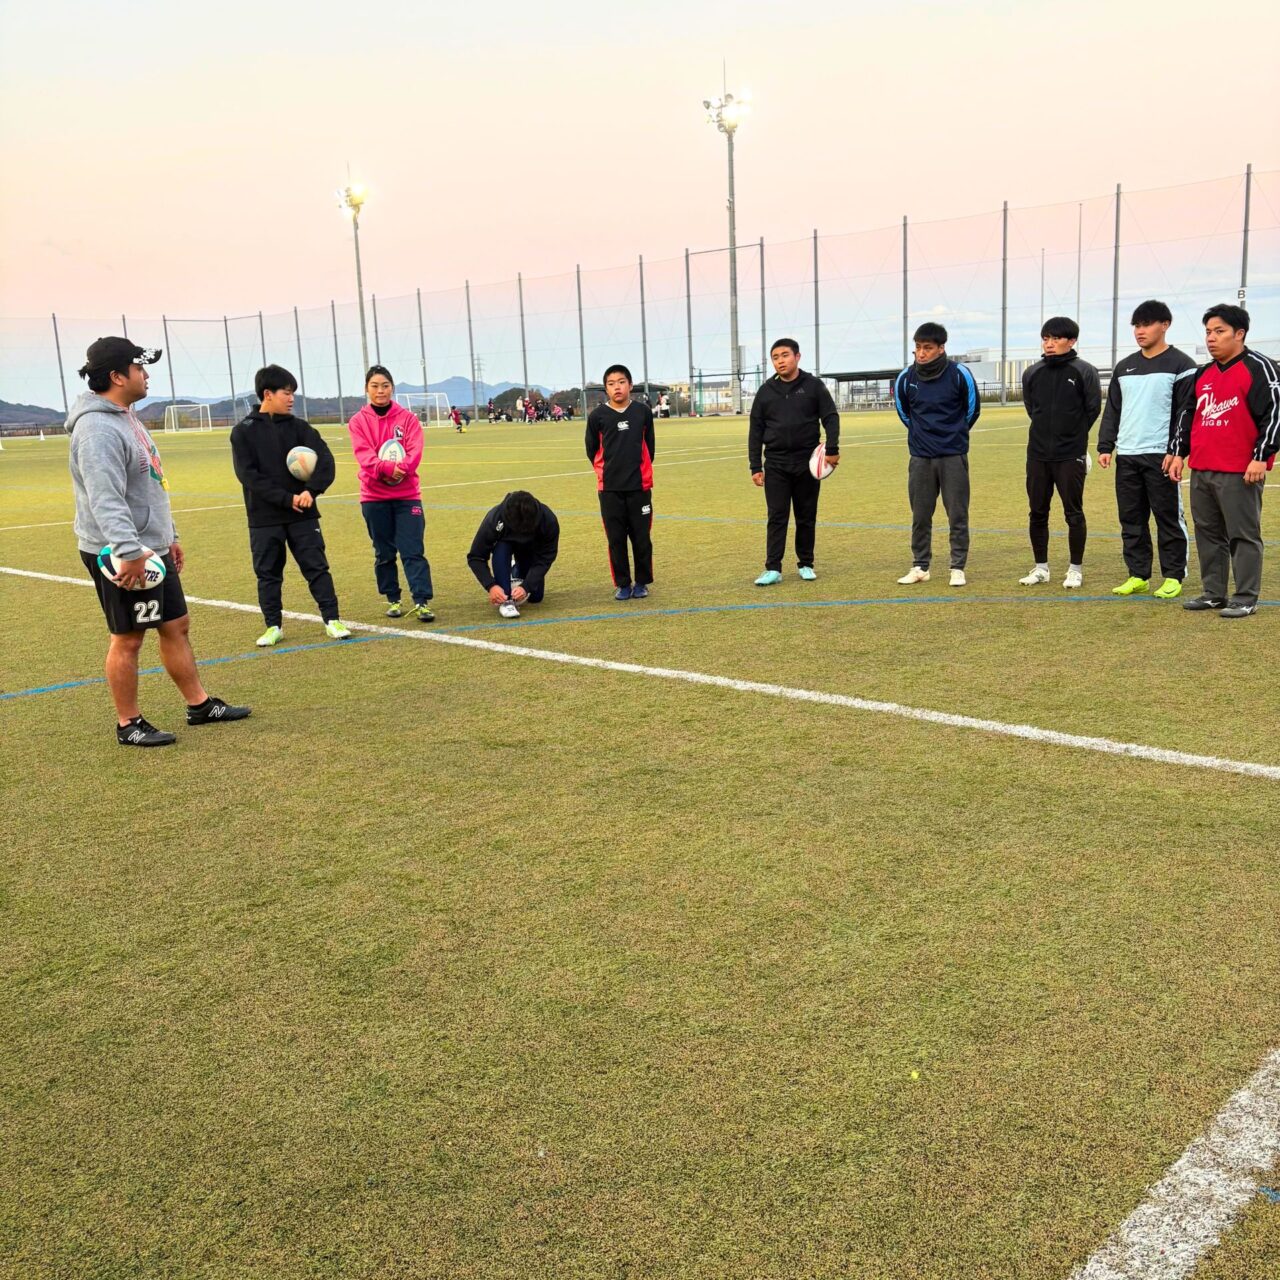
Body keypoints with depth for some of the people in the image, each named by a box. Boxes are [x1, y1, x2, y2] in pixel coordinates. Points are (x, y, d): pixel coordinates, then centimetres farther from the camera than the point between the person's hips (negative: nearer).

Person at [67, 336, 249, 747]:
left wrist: (169, 536, 25)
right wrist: (129, 551, -36)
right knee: (128, 637, 1)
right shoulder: (98, 428, -20)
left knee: (177, 625, 15)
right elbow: (105, 500, -29)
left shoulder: (126, 417, 14)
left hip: (151, 548, 10)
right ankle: (129, 724, 13)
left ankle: (200, 705, 27)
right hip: (122, 556, -10)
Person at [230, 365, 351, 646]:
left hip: (302, 514, 1)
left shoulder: (298, 427, 4)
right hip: (263, 519, -1)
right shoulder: (243, 431, -2)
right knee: (268, 574, 7)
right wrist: (286, 498, -18)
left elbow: (326, 461, -4)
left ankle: (332, 620, 7)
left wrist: (311, 490, -20)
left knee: (317, 567, 1)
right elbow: (248, 474, -10)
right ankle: (274, 626, 18)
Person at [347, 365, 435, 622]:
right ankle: (393, 600, 20)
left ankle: (422, 602, -8)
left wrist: (401, 469, -25)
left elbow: (414, 451, -6)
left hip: (407, 493, 0)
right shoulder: (358, 421, 2)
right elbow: (364, 454, -11)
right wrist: (387, 468, -28)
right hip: (374, 496, 1)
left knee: (413, 550, -6)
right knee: (384, 552, 8)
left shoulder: (407, 418, 4)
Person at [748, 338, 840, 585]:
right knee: (777, 517, -2)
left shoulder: (814, 386, 2)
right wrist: (755, 466, 1)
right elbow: (755, 431, 7)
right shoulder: (765, 392, 6)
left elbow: (830, 418, -1)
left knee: (807, 517, 8)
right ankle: (773, 569, -1)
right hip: (776, 465, 1)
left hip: (807, 463, 0)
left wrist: (832, 449, -13)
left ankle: (806, 564, 20)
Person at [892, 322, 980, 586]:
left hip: (953, 456, -2)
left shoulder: (959, 375, -8)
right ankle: (920, 567, 16)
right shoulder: (905, 378, -2)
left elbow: (972, 409, 8)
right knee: (920, 516, 6)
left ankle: (958, 568, 8)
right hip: (920, 456, 2)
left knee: (957, 515, 1)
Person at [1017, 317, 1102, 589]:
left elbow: (1093, 408, -1)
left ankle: (1075, 569, 12)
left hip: (1071, 455, -4)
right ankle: (1040, 567, 19)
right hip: (1038, 454, 4)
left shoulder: (1084, 371, -5)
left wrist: (1074, 435, 7)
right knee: (1037, 512, 8)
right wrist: (1047, 432, 11)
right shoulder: (1032, 373, 6)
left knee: (1073, 513, 2)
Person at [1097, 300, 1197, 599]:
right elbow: (1112, 410, 16)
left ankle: (1173, 577, 8)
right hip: (1126, 456, 6)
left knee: (1168, 518, 0)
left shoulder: (1180, 365, -2)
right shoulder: (1124, 367, 15)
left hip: (1161, 456, -6)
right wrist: (1105, 446, 7)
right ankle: (1138, 576, 16)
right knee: (1131, 520, 8)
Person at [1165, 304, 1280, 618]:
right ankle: (1213, 593, 22)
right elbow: (1186, 413, 20)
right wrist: (1178, 452, 13)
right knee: (1208, 533, 12)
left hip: (1240, 473, -7)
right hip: (1201, 470, 7)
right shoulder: (1203, 374, 15)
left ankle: (1246, 599, 4)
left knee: (1243, 535, -1)